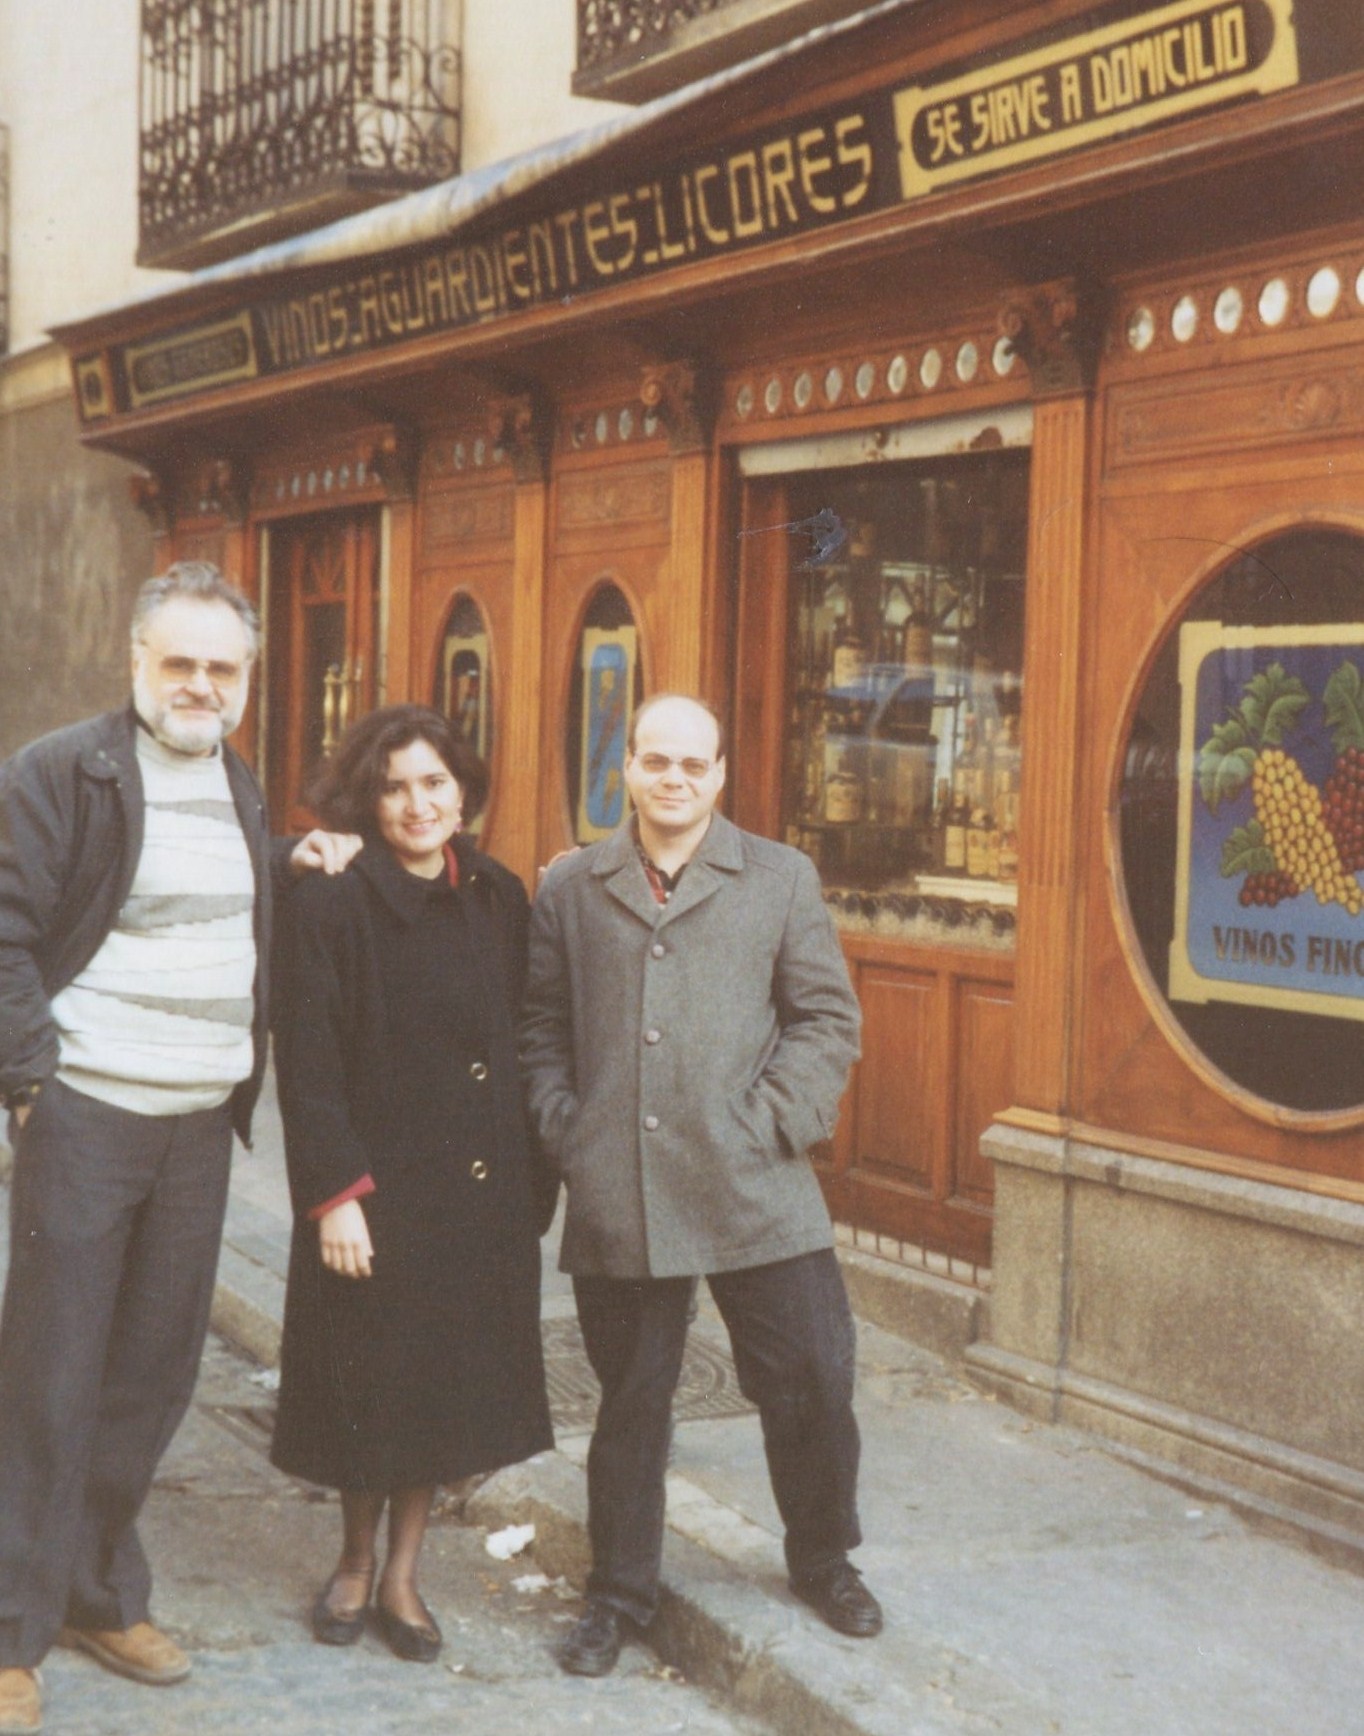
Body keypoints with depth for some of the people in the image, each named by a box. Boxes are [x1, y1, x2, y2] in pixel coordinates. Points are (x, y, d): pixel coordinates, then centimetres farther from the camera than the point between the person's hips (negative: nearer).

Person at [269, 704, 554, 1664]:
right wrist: (334, 1192, -16)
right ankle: (356, 1560, 30)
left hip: (484, 1190, 4)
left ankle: (402, 1575, 25)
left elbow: (524, 1043, 9)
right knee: (371, 1382, 7)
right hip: (378, 1188, -4)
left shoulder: (499, 898, 5)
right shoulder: (333, 902, -10)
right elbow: (308, 1061, -11)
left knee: (450, 1383, 10)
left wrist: (535, 1176, 6)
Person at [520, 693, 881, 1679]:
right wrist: (565, 1130, 0)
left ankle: (824, 1561, 28)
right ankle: (621, 1590, 26)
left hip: (754, 1191, -1)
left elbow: (828, 1019, 4)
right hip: (617, 1197, 1)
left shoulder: (782, 880, 7)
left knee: (814, 1377, 3)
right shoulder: (570, 888, 11)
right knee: (631, 1397, 9)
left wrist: (772, 1122, -6)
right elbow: (543, 1026, 12)